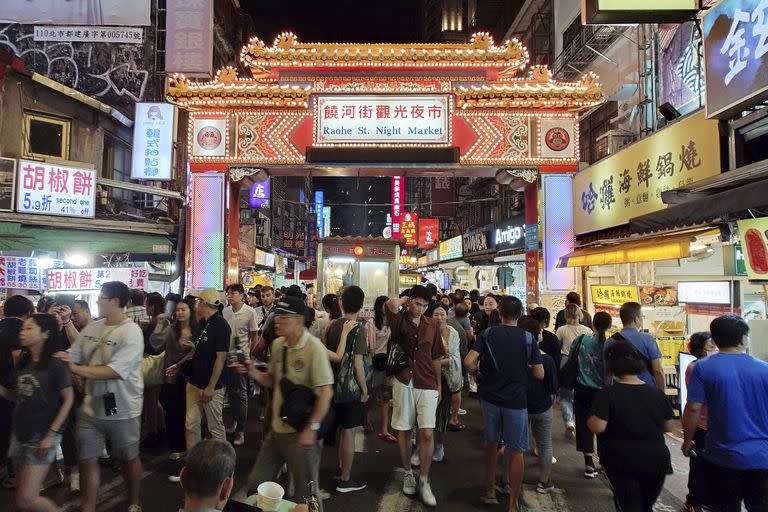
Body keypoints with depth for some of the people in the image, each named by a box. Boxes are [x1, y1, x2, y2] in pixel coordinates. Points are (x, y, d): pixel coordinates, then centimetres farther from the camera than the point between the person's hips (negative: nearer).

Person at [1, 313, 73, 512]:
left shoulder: (55, 364, -14)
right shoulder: (23, 362, 7)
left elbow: (68, 399, -10)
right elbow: (19, 396, 13)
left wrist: (52, 434, -14)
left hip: (42, 436, -7)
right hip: (20, 433, 7)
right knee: (22, 495, 16)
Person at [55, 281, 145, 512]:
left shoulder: (131, 332, -19)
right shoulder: (92, 327, 2)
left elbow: (114, 371, -26)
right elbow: (70, 357, 7)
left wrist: (76, 369, -24)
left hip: (122, 410, -5)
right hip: (91, 407, 6)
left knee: (129, 458, 13)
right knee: (87, 459, 13)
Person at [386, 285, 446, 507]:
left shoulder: (432, 325, 5)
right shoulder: (399, 321, -4)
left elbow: (435, 358, 12)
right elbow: (391, 304, -28)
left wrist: (439, 385, 13)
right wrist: (405, 300, -7)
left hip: (427, 385, 1)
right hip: (404, 383, -1)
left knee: (427, 433, -5)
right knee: (404, 431, 10)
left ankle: (424, 482, 11)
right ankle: (408, 474, 29)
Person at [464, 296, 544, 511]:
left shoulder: (487, 334, -6)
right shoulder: (527, 338, -9)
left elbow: (468, 362, -15)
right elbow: (539, 374, -8)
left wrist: (481, 370, 5)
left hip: (490, 397, 2)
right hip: (516, 400, -2)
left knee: (491, 443, 20)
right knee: (516, 451, 8)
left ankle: (490, 491, 31)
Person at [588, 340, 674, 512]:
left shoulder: (607, 393, -14)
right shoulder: (657, 393, 0)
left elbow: (598, 427, -21)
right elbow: (668, 427, 9)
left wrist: (589, 420, 0)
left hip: (622, 463, -5)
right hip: (656, 461, 5)